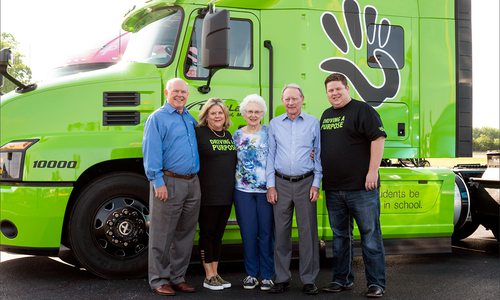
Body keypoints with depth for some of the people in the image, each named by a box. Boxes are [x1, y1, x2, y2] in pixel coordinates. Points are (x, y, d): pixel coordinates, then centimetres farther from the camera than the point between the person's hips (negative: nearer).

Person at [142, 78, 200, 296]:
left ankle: (178, 277, 22)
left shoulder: (190, 118, 17)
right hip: (169, 182, -7)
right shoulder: (158, 118, -4)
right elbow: (151, 152, -11)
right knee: (162, 235, -1)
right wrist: (158, 182, -18)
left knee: (185, 234, 12)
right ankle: (159, 280, 8)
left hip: (192, 182, 7)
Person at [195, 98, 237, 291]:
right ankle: (209, 277, 10)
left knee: (218, 234, 12)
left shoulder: (228, 135, 13)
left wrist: (233, 188, 14)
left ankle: (215, 273, 21)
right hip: (208, 194, -6)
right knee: (207, 233, 2)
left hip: (226, 194, 6)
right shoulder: (199, 133, -7)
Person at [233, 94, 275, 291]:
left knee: (266, 232, 1)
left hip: (266, 190, -2)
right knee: (248, 232, 5)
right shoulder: (237, 135, 10)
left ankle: (267, 275, 11)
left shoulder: (269, 132, 2)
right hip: (243, 191, 2)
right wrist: (234, 183, 7)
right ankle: (251, 273, 16)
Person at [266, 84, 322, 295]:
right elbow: (270, 156, 8)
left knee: (307, 232, 0)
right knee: (281, 232, 4)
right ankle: (282, 278, 14)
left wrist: (316, 184, -3)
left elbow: (319, 156, 4)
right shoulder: (275, 124, 8)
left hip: (305, 183, -1)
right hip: (281, 183, 2)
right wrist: (271, 186, 2)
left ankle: (309, 279, 9)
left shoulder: (313, 123, 3)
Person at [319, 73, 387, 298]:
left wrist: (373, 171, -18)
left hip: (361, 187, -7)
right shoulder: (326, 115, 18)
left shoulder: (362, 110, -5)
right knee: (340, 236, 14)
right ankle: (342, 279, 24)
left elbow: (378, 138, -13)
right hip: (333, 188, 7)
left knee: (370, 235, -1)